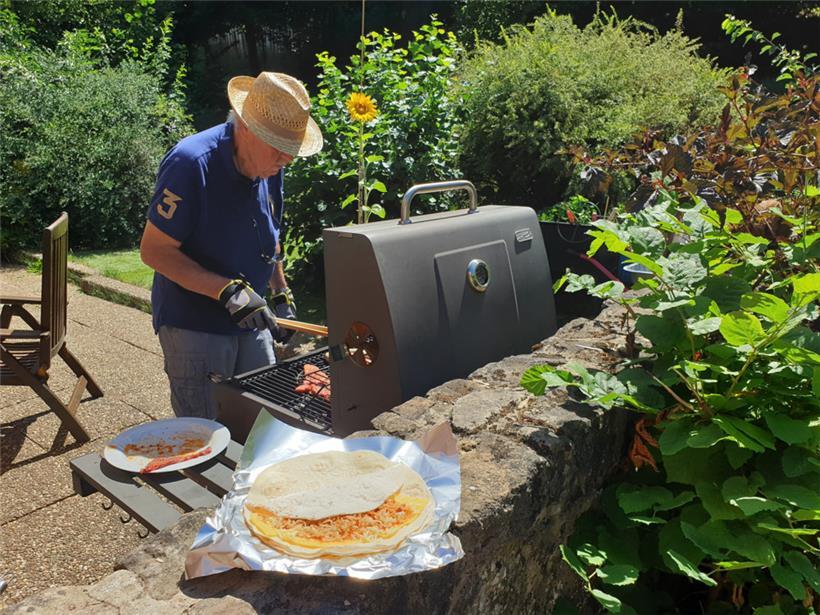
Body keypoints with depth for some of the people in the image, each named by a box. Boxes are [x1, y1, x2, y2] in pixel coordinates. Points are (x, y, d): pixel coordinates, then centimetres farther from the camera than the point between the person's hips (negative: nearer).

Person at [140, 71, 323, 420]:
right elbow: (153, 251, -20)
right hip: (193, 326, -6)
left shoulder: (269, 168, 2)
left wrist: (282, 295, 10)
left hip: (251, 325, 7)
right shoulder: (191, 163, -21)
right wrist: (228, 290, -27)